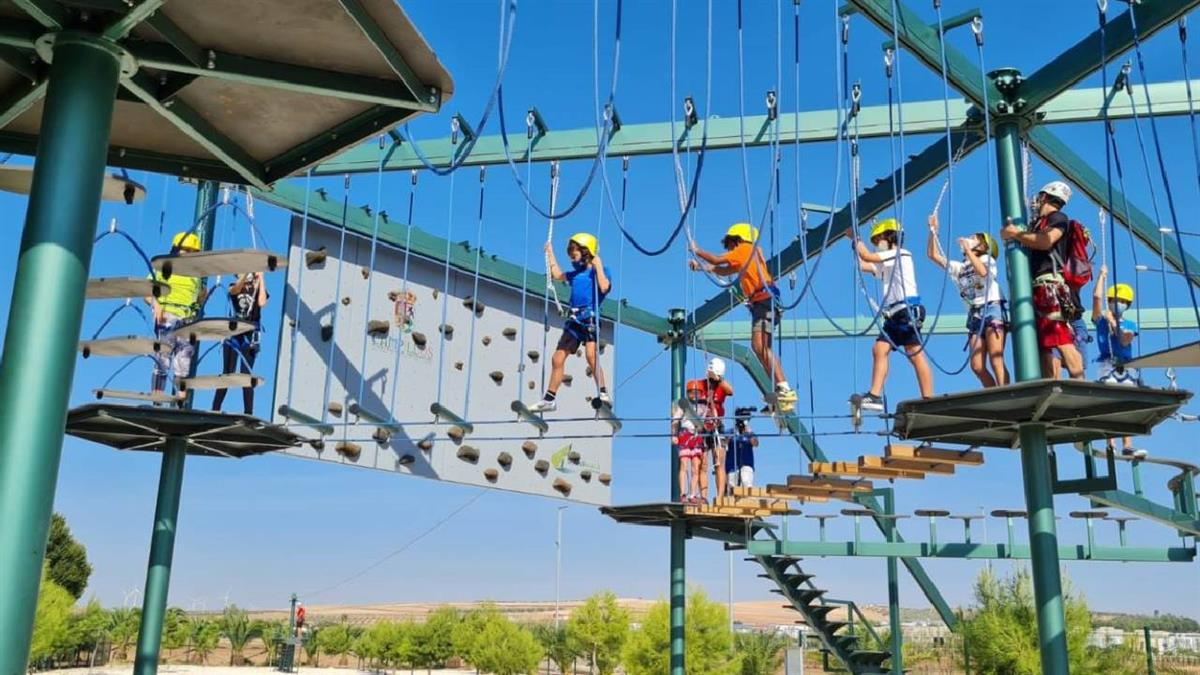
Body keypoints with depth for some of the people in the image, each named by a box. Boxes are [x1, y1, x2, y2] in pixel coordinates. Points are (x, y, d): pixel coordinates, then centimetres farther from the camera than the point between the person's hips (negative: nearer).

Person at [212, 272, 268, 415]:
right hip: (233, 333, 0)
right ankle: (214, 410, 3)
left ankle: (248, 413, 1)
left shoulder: (259, 289, 9)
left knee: (246, 375, -2)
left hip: (250, 336, 0)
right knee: (227, 374, -2)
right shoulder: (234, 287, 10)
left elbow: (262, 303, -12)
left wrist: (261, 278, -9)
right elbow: (235, 290, -15)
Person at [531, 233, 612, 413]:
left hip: (591, 319, -7)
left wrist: (598, 266, -13)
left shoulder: (601, 270, -1)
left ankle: (604, 393, -24)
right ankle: (549, 399, 17)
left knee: (591, 355, -27)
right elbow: (557, 275, 34)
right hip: (574, 320, 7)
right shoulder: (576, 273, 18)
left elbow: (604, 287, -21)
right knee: (558, 359, 8)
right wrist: (550, 254, 37)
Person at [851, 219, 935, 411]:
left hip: (907, 311, -9)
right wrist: (855, 242, 18)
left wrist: (855, 237, -1)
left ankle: (928, 400, -9)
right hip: (894, 316, 9)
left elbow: (867, 257, -11)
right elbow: (862, 265, 21)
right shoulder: (886, 263, 24)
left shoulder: (900, 254, -2)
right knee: (879, 350, -2)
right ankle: (875, 396, -8)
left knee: (916, 355, -10)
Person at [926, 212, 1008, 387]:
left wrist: (967, 249, -9)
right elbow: (933, 255, 19)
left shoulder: (987, 258, 9)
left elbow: (982, 272, -15)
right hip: (974, 316, 5)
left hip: (992, 310, -5)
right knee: (977, 367, -8)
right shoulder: (959, 267, 23)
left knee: (996, 361, -18)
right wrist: (933, 231, 10)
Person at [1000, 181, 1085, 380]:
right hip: (1037, 289, 9)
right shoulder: (1038, 224, 26)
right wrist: (1010, 233, 11)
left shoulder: (1058, 218, 3)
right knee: (1043, 346, 3)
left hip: (1051, 286, -9)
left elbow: (1045, 241, -13)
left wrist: (1016, 233, -5)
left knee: (1062, 341, -18)